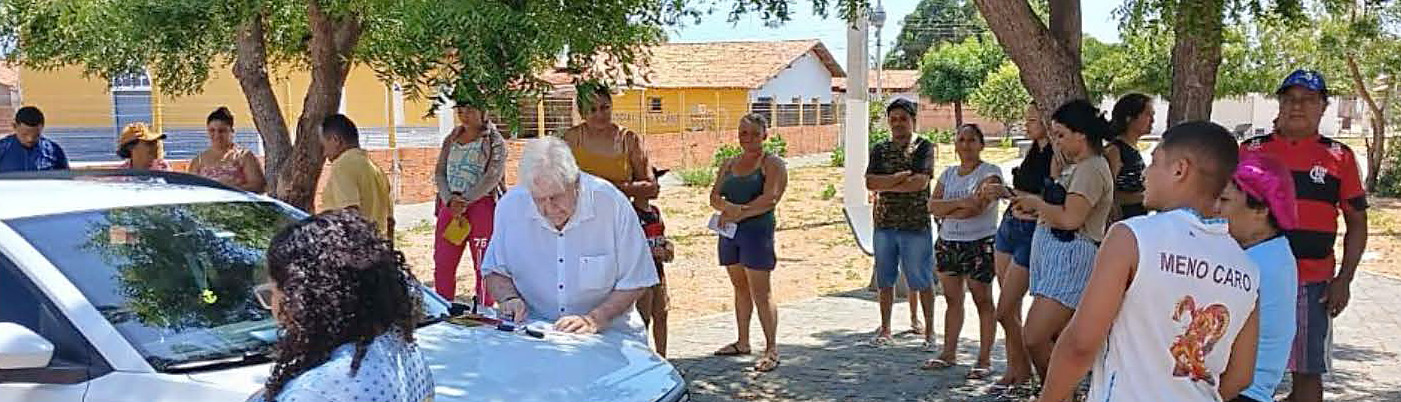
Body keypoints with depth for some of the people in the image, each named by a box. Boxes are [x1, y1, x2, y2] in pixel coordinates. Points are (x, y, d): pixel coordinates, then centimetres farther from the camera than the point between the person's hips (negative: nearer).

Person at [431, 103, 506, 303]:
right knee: (442, 263, 3)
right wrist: (450, 200, -9)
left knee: (483, 265, -3)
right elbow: (439, 173, 9)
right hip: (450, 205, 5)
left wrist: (465, 201, -17)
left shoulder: (495, 142, 0)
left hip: (481, 203, -5)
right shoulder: (451, 139, 15)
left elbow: (493, 176, -11)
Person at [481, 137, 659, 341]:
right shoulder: (511, 206, -6)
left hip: (608, 332, 1)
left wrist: (593, 320, -18)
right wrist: (509, 299, -9)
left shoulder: (611, 204, -14)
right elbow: (495, 271, 10)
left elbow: (633, 283, -7)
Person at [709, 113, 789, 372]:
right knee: (740, 288, 13)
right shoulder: (729, 165, 17)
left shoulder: (772, 164, -2)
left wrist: (739, 213, -12)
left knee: (760, 293, -8)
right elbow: (715, 197, 8)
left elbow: (769, 199, -14)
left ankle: (771, 349, -5)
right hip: (730, 232, 6)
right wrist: (729, 207, -14)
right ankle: (743, 342, 22)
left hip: (757, 230, -6)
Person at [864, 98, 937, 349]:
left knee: (923, 281, 3)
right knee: (885, 280, 11)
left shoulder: (924, 147, -2)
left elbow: (921, 182, -16)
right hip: (884, 224, 4)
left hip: (916, 225, -4)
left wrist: (886, 184, -8)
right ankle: (885, 330, 21)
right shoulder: (880, 149, 10)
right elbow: (870, 182, -3)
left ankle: (929, 331, 13)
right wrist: (900, 177, -15)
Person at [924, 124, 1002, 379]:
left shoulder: (990, 173, -5)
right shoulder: (948, 174, 13)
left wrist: (945, 211, -8)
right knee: (952, 299, 11)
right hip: (948, 243, 6)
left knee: (983, 301, -2)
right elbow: (932, 205, 1)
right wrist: (960, 203, -15)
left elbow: (977, 206, -20)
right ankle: (949, 353, 17)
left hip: (979, 245, -6)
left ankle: (984, 359, 1)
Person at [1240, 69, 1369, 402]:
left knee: (1307, 373, 4)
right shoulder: (1252, 150, 5)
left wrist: (1344, 280, -1)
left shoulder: (1339, 157, 4)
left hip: (1313, 284, 0)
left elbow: (1357, 224, 7)